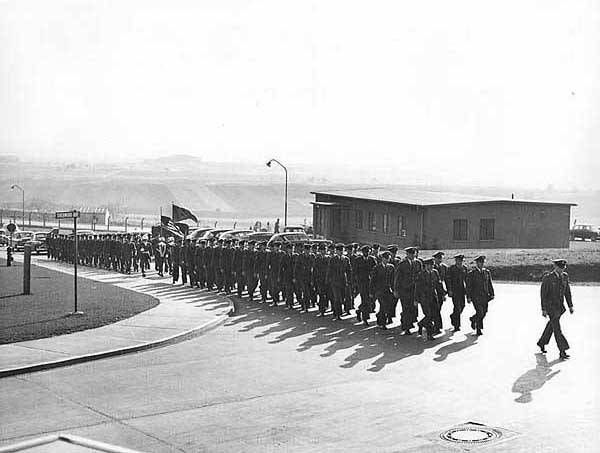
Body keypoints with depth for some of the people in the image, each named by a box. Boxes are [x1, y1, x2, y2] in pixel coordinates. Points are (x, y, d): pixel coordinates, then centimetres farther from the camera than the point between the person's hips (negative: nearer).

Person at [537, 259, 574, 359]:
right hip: (550, 306, -7)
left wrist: (570, 306, 7)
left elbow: (567, 292, 10)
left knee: (552, 325, 19)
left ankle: (542, 343, 38)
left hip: (559, 306, 7)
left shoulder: (565, 276, 3)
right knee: (557, 328, -9)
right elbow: (543, 294, -13)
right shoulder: (547, 278, -16)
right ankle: (562, 351, -9)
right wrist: (543, 309, -15)